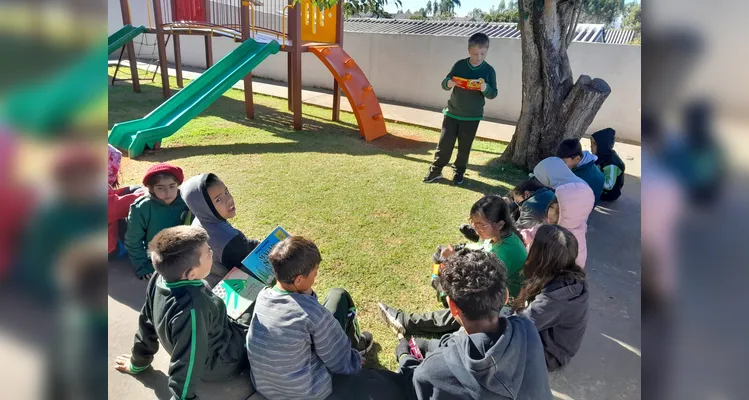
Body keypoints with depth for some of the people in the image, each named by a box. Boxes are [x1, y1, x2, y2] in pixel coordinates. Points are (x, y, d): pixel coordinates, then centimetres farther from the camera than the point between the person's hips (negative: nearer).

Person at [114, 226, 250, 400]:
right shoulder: (193, 308, -43)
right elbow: (186, 363, -34)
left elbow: (147, 324, -4)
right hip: (219, 363, -7)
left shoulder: (160, 279, -20)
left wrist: (138, 362, 12)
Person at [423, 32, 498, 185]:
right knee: (444, 143, 3)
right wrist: (448, 83, -24)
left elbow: (493, 93, -3)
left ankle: (459, 172, 25)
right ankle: (436, 170, 17)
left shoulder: (489, 70, -7)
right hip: (452, 112, 1)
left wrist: (486, 89, -26)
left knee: (464, 146, 8)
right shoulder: (459, 65, -5)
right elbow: (444, 83, 1)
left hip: (472, 116, -1)